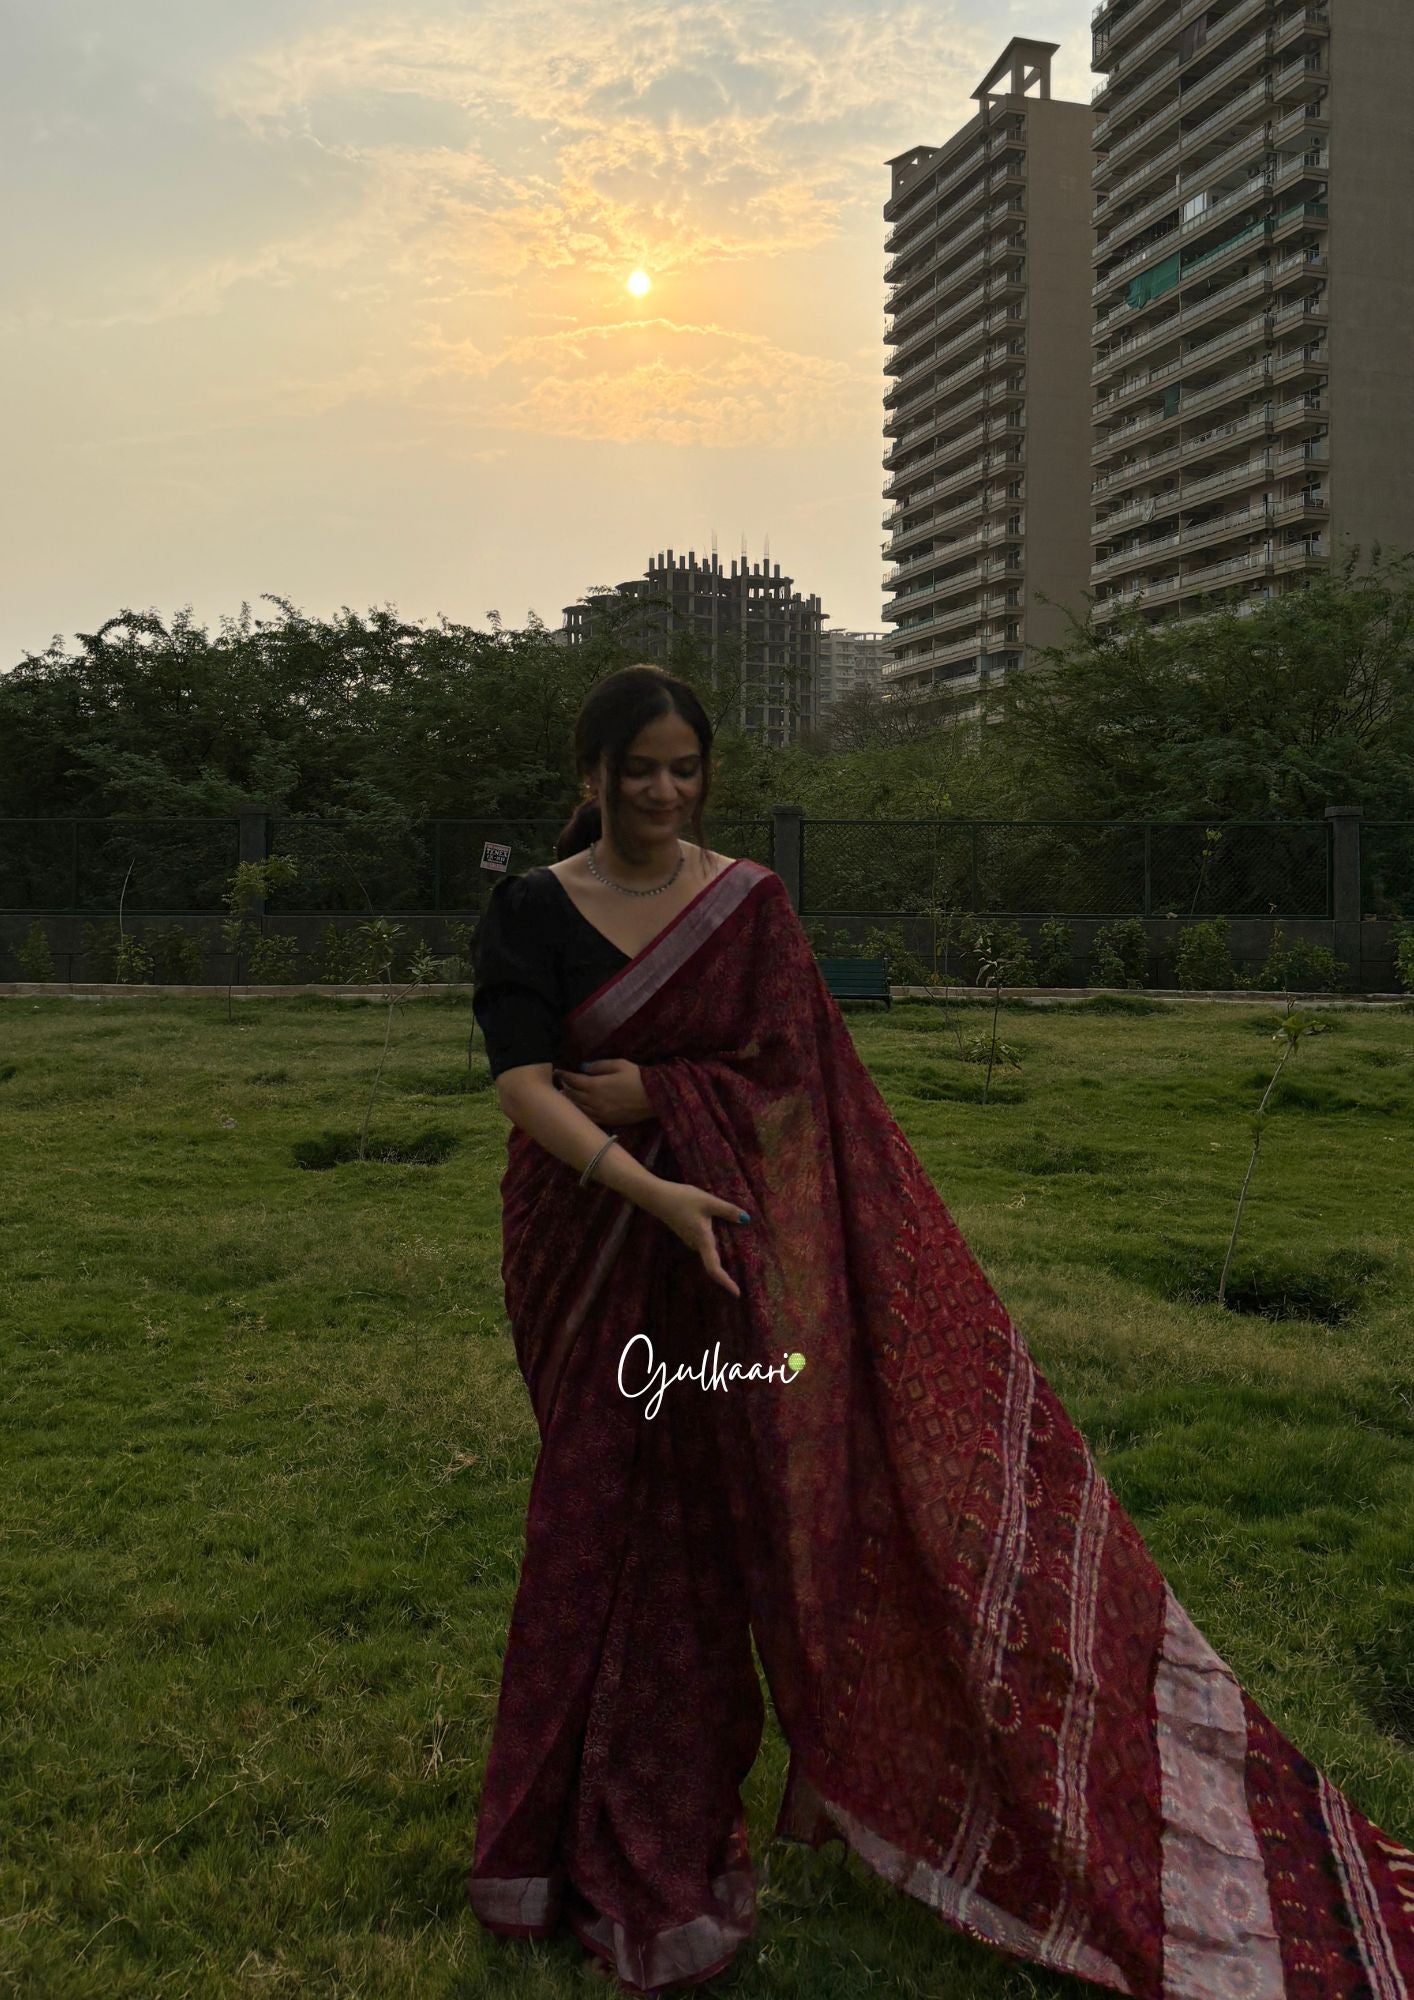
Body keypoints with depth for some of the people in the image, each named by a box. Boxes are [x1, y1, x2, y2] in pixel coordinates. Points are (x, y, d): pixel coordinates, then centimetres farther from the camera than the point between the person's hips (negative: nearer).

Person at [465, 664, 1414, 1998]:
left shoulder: (750, 904, 0)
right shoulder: (529, 913, -2)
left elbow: (785, 1077, -7)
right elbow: (521, 1084, -14)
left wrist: (646, 1095, -14)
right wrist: (653, 1192, -27)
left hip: (724, 1244, 0)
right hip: (583, 1247, 0)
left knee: (710, 1507, 1)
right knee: (601, 1512, 7)